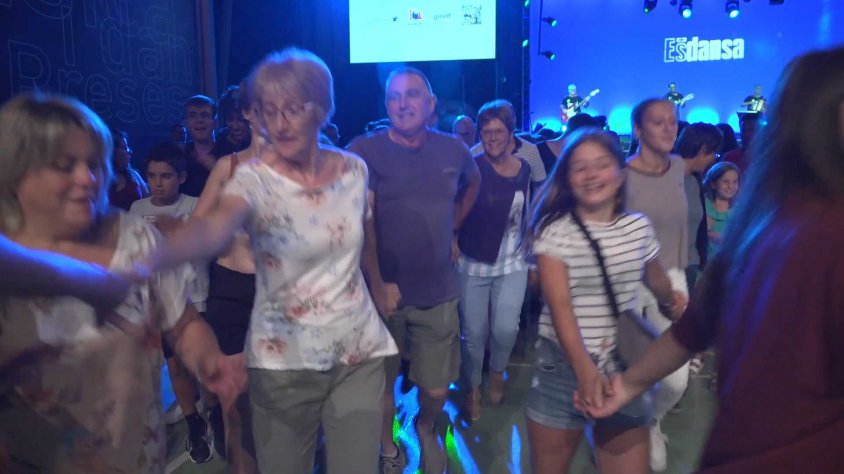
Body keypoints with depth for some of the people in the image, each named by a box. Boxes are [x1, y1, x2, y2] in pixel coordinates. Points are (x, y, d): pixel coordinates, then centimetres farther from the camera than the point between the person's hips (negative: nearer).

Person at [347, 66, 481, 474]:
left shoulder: (453, 149, 4)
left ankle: (427, 429, 44)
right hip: (384, 290, -2)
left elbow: (473, 184, 25)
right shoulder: (365, 150, -9)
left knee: (437, 389, 11)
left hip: (438, 293, 3)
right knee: (382, 382, 11)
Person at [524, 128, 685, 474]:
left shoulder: (639, 227, 3)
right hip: (564, 365, -2)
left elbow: (655, 280, 23)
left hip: (623, 366, 3)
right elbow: (559, 304, -18)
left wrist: (672, 302, 41)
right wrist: (584, 367, -31)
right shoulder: (554, 231, -8)